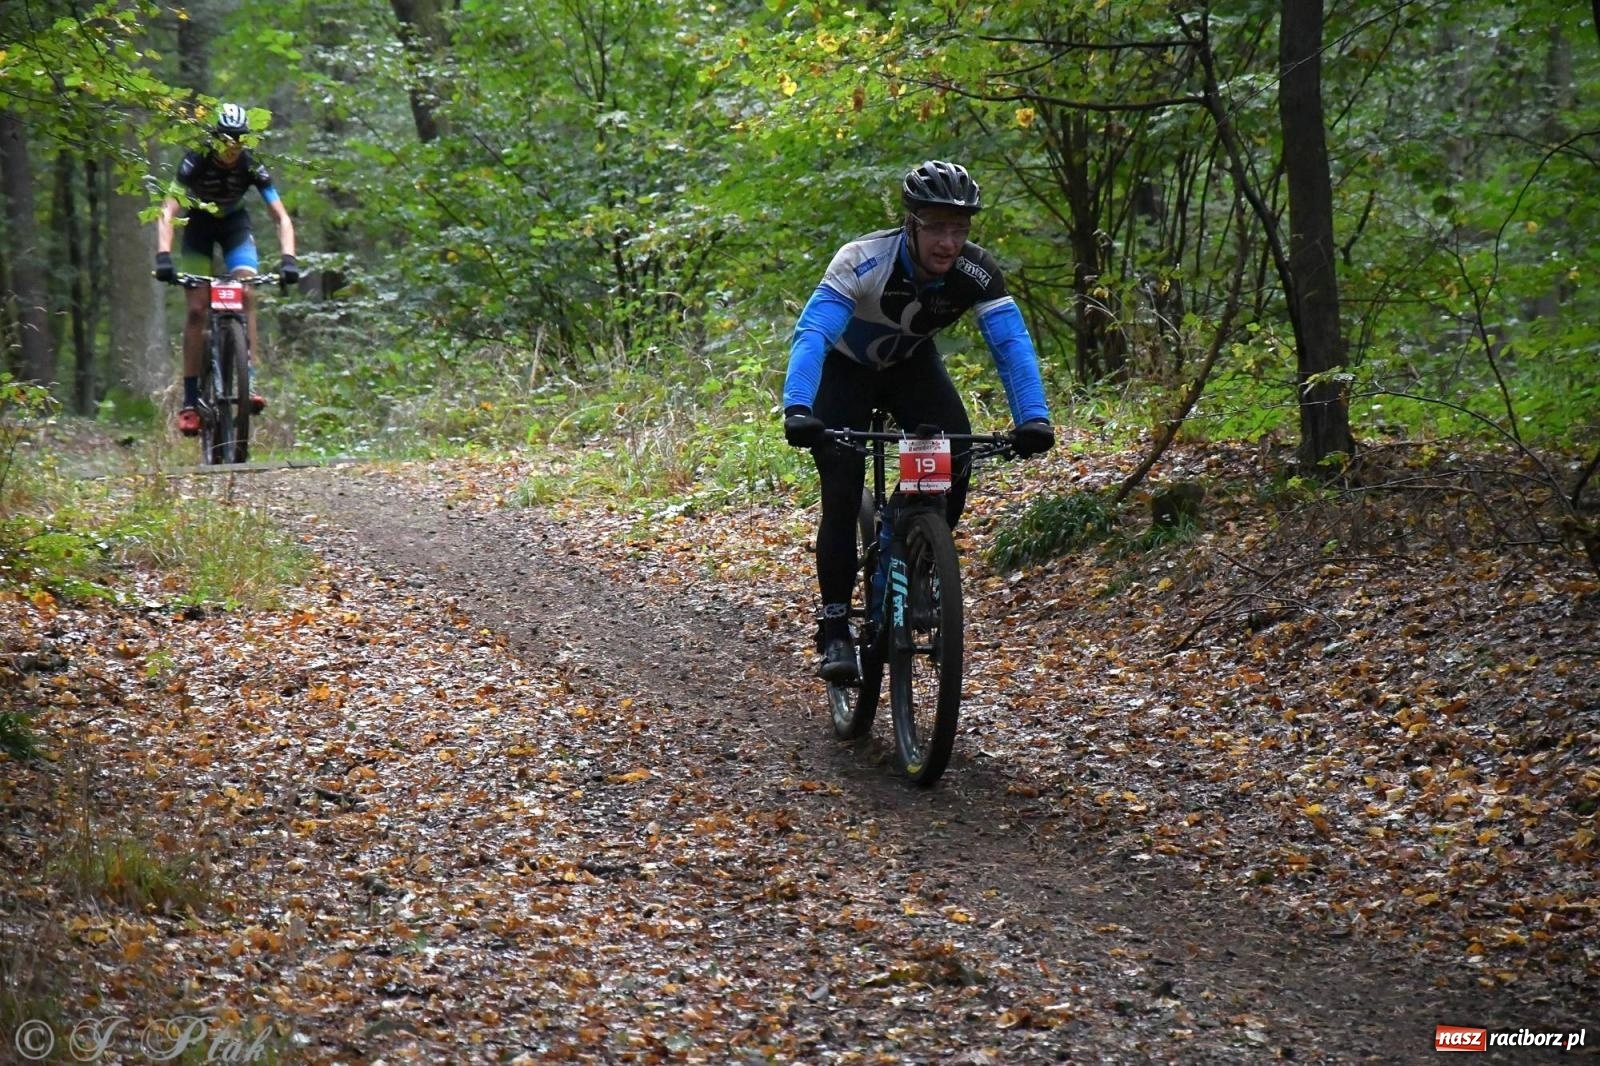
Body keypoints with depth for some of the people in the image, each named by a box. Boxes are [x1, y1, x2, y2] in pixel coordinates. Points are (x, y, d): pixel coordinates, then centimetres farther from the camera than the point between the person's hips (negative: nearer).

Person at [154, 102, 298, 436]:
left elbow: (281, 217, -24)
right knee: (196, 308, -11)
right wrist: (163, 256, -49)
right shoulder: (195, 162, -29)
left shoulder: (252, 166, -24)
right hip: (199, 224, -1)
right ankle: (190, 400, -10)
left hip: (234, 224, 1)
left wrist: (288, 258, -40)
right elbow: (167, 212, -35)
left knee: (246, 294, -22)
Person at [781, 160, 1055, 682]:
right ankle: (835, 629, -8)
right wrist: (797, 409, -60)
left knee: (956, 461, -20)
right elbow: (811, 334, -44)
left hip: (912, 365, 3)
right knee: (842, 497, -17)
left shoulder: (978, 272, -25)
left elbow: (1012, 344, -30)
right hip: (846, 369, -3)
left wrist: (1033, 417, -47)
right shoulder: (863, 261, -35)